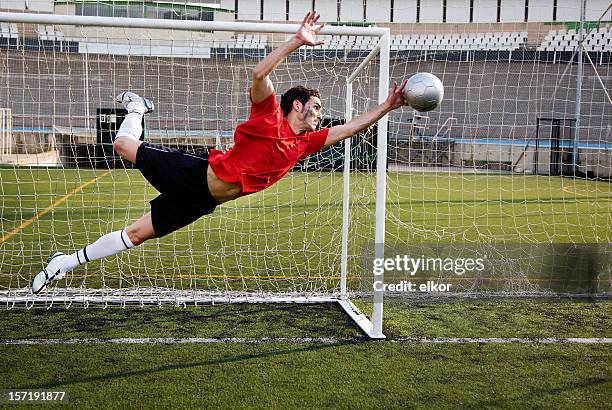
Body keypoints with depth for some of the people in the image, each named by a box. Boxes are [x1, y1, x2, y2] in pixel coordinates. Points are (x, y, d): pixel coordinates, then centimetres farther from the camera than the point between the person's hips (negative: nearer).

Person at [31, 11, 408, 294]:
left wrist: (387, 107, 3)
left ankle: (66, 262, 17)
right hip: (196, 173, -5)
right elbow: (259, 74, -29)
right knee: (124, 145, 11)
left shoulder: (305, 143, 6)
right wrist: (297, 41, -32)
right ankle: (137, 109, 43)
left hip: (202, 201, 5)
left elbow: (349, 128, 8)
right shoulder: (269, 115, -12)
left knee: (136, 235, 7)